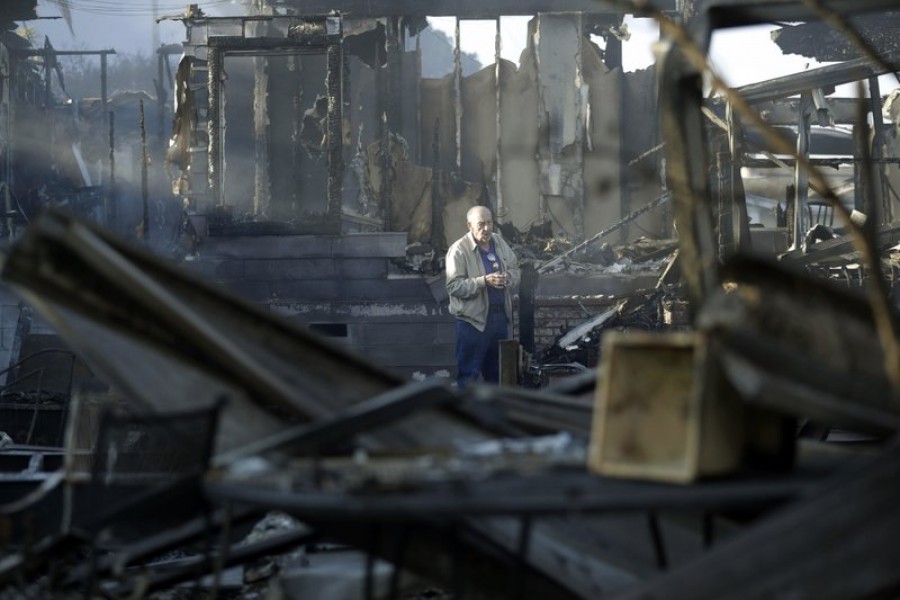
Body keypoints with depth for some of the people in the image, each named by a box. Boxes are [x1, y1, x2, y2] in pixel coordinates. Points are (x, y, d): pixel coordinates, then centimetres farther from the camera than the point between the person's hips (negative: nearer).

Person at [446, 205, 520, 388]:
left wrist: (509, 277, -9)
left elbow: (516, 270, 15)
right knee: (469, 372, -3)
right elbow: (454, 286, -19)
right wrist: (484, 281, -27)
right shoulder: (459, 250, -14)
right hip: (473, 318, -7)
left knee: (497, 370, 17)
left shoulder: (499, 242, 7)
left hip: (500, 315, 7)